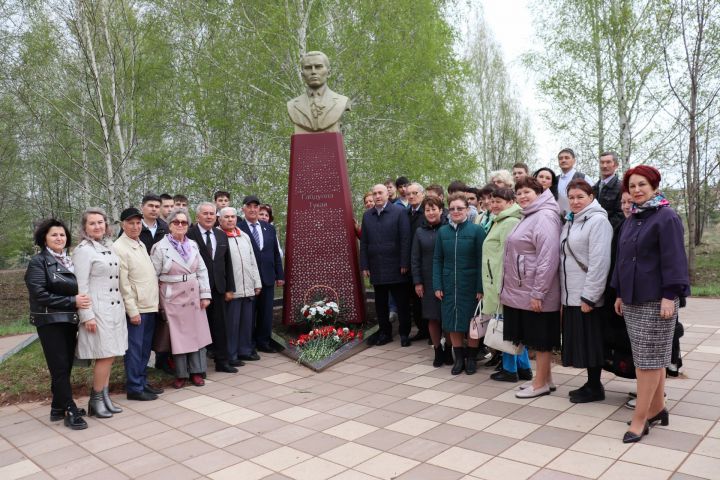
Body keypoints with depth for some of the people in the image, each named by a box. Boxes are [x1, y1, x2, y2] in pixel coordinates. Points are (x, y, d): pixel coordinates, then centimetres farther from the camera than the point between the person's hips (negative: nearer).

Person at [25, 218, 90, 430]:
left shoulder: (69, 261, 12)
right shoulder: (38, 262, -4)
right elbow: (39, 294, -14)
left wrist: (81, 300, 1)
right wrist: (72, 302, -18)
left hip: (69, 321, 6)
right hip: (50, 322, -5)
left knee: (66, 367, 9)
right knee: (60, 367, -4)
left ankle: (58, 408, 21)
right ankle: (70, 411, 1)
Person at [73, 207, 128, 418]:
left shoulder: (109, 246, 12)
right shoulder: (83, 250, -9)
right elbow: (81, 285, -12)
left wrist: (122, 306, 14)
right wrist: (87, 316, -16)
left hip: (115, 308, 7)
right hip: (98, 310, -7)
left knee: (108, 356, 11)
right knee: (105, 356, -4)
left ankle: (105, 398, 21)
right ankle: (95, 402, 11)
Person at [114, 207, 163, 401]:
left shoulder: (141, 244, 13)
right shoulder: (119, 248, -11)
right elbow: (123, 283, -15)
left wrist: (155, 301, 12)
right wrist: (133, 311, -16)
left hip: (150, 305, 8)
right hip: (136, 308, -8)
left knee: (145, 347, 15)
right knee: (134, 348, 1)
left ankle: (142, 382, 26)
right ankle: (134, 388, 11)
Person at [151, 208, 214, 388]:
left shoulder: (193, 245, 6)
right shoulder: (160, 247, -6)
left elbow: (202, 271, 6)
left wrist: (205, 294, 0)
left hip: (193, 295, 4)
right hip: (173, 297, -4)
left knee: (197, 332, 7)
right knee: (178, 335, 4)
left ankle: (196, 371, 18)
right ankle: (181, 374, 17)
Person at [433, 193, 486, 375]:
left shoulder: (476, 230, -6)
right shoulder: (443, 231, 4)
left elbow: (481, 260, -7)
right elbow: (437, 260, 6)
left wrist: (480, 287, -11)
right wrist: (437, 285, -1)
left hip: (470, 285, -3)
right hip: (449, 286, 3)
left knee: (471, 321, 7)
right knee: (452, 323, 9)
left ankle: (471, 358, 24)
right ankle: (459, 358, 24)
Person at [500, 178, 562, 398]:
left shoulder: (544, 217, -14)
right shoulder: (528, 217, 17)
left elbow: (548, 258, -22)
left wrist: (538, 293, -23)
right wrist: (508, 288, 21)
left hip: (535, 293, -10)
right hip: (521, 291, 10)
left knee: (540, 340, 2)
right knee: (533, 339, 16)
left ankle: (540, 383, 14)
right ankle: (545, 378, 27)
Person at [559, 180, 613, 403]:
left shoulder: (598, 221, -12)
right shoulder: (570, 221, 15)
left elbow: (599, 262, -19)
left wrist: (589, 297, -21)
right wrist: (564, 292, 13)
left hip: (587, 297, -8)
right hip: (571, 295, 8)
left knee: (590, 341, 1)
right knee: (579, 341, 13)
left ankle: (595, 388, 14)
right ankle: (591, 383, 25)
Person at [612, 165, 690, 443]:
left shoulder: (666, 217, -9)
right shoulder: (631, 220, 15)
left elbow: (674, 259, -15)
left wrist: (670, 295, -21)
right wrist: (620, 293, 18)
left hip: (655, 300, -7)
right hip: (633, 299, 7)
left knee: (648, 359, -3)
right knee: (651, 358, 14)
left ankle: (640, 419, 2)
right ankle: (657, 409, 24)